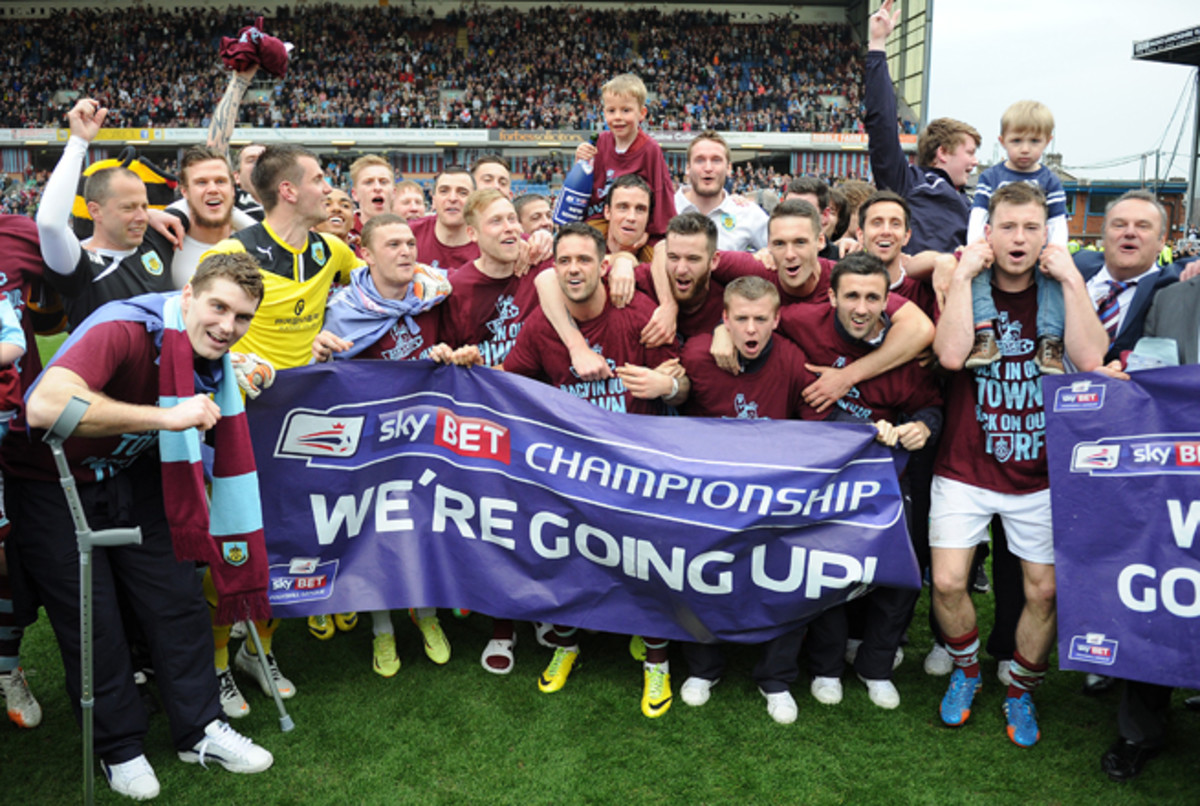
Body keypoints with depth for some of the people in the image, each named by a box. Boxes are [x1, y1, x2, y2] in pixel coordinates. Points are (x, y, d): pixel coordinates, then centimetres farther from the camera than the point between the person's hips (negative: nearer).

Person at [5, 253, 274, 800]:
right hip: (50, 484, -6)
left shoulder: (214, 363, -7)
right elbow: (45, 407, -47)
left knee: (178, 599, 4)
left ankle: (199, 731, 21)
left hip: (131, 476, 6)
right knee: (92, 621, -1)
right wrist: (165, 417, -43)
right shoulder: (126, 330, -31)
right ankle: (119, 749, 21)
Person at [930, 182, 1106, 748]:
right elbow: (950, 354, -22)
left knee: (1044, 592, 4)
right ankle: (966, 669, 24)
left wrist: (1071, 279, -15)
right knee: (947, 583, -6)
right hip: (965, 468, -1)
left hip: (1039, 472, 2)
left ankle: (1021, 692, 28)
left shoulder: (1059, 292, 2)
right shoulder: (965, 287, -1)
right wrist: (963, 275, -18)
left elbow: (1090, 359, -17)